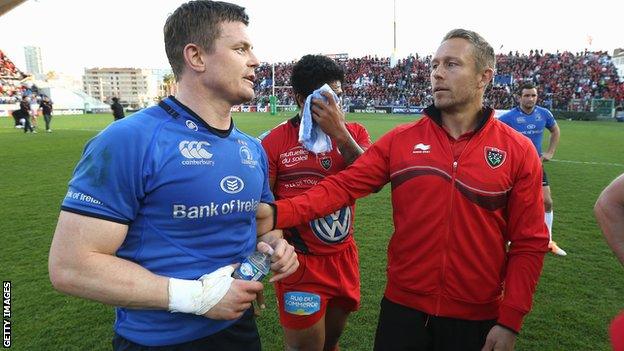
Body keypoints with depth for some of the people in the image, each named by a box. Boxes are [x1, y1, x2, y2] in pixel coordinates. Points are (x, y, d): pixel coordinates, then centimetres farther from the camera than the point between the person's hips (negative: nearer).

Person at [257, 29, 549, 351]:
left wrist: (509, 321, -6)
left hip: (476, 318, 0)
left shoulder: (518, 151, -5)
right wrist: (278, 213, -23)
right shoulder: (401, 140, -3)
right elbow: (344, 185, -9)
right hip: (403, 307, 1)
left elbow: (529, 243, -3)